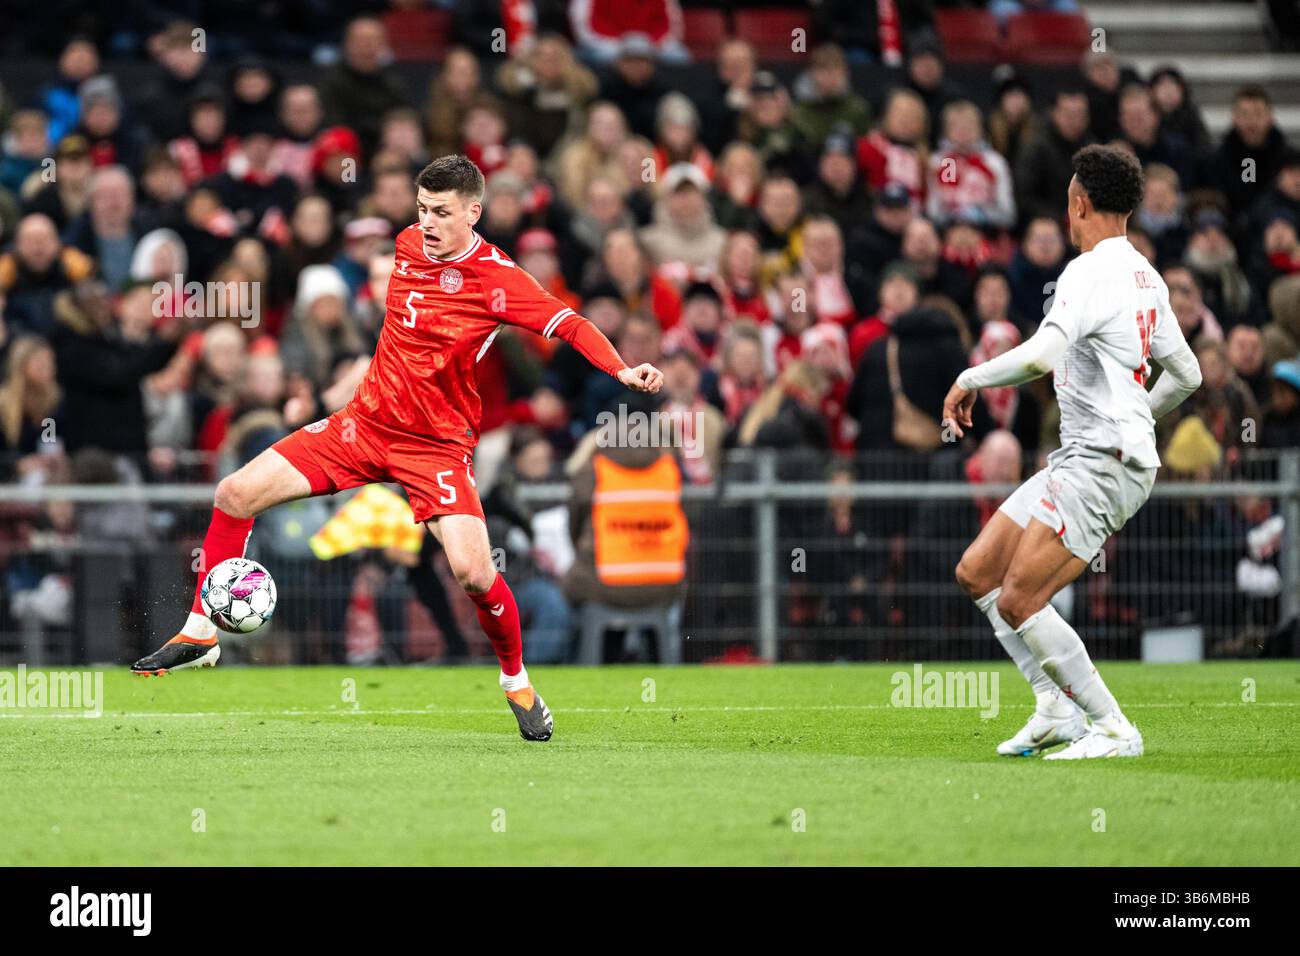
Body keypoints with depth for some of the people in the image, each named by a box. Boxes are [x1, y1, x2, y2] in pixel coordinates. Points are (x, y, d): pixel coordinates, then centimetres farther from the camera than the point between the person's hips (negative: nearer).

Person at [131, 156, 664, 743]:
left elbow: (570, 325, -23)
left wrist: (622, 370, -40)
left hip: (438, 446, -5)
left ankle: (517, 683, 7)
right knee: (236, 494, -5)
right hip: (366, 422, 5)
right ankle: (201, 635, 9)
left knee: (473, 572, -21)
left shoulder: (498, 280, -17)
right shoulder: (407, 244, 1)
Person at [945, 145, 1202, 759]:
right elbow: (1186, 375, 22)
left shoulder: (1090, 272, -14)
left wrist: (972, 378, -14)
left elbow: (1042, 353, -29)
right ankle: (1058, 709, 8)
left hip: (1102, 465, -10)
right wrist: (1138, 416, 40)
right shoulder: (1146, 277, 15)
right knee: (977, 572, 9)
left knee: (1019, 603, -15)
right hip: (1078, 460, 10)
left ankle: (1114, 730, -9)